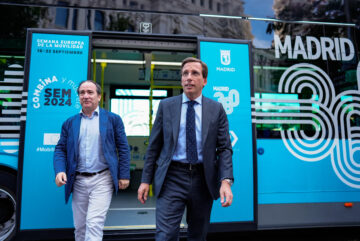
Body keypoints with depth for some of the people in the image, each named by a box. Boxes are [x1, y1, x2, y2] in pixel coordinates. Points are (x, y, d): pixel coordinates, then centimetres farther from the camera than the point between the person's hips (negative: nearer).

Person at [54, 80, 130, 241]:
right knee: (80, 226, 15)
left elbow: (123, 148, 0)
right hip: (78, 181, 4)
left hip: (102, 179, -3)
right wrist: (60, 170, -10)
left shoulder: (113, 119, 2)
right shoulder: (69, 123, 9)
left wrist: (124, 175, -4)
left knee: (94, 223, -9)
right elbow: (60, 149, 8)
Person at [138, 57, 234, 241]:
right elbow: (154, 146, 4)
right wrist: (146, 179, 2)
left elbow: (224, 148, 0)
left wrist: (226, 181, -14)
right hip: (172, 178, -1)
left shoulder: (216, 109, 3)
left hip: (203, 179, 1)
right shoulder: (166, 105, 3)